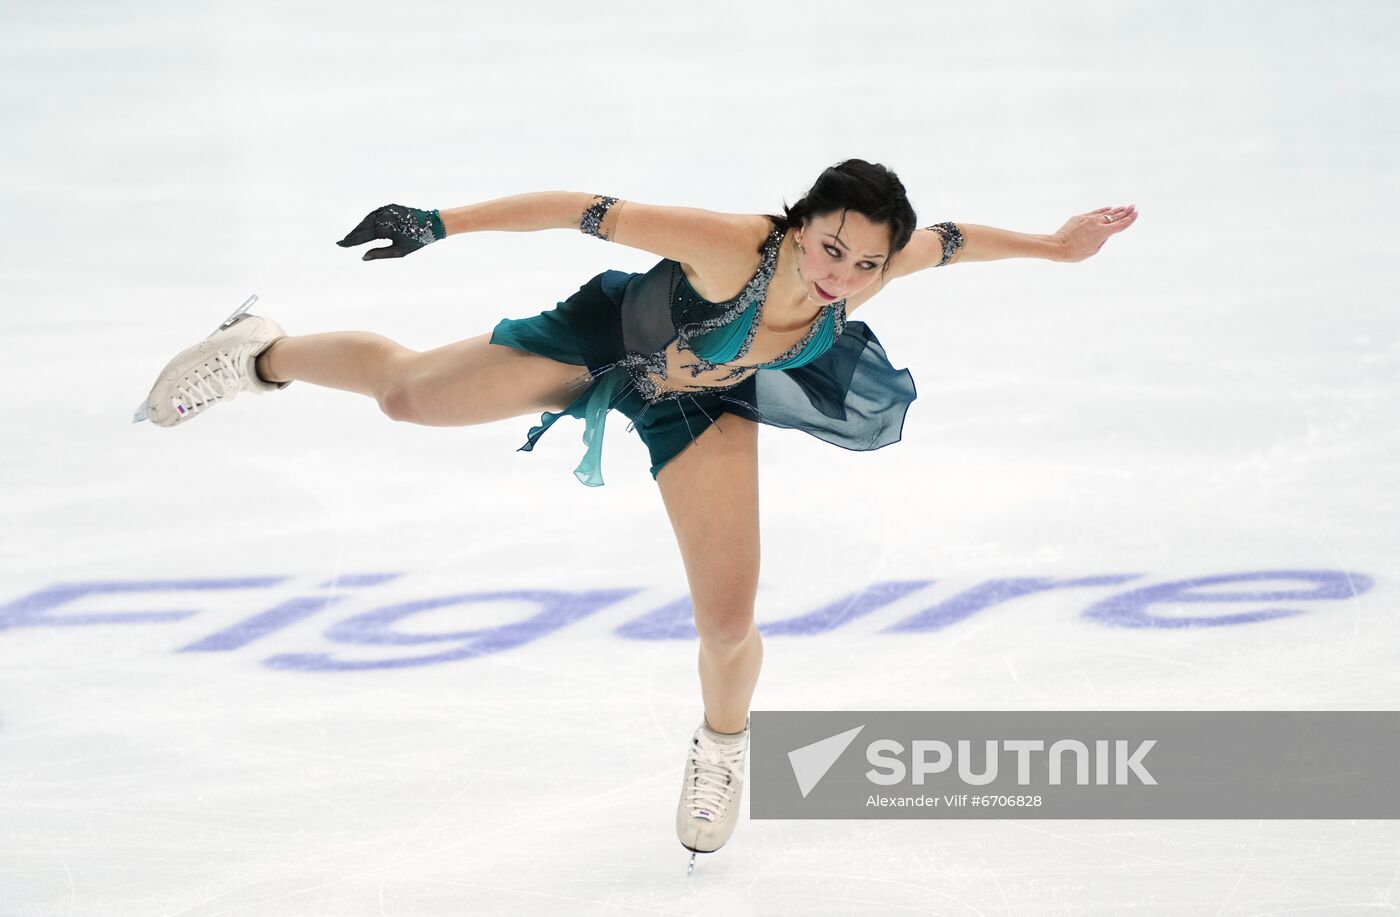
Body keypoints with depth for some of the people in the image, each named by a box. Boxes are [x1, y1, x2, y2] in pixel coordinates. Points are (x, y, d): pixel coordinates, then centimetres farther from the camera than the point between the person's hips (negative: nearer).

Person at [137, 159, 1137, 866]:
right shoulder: (734, 248, -43)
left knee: (729, 624, -3)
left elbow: (952, 237, -12)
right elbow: (586, 210, -38)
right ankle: (263, 354, 43)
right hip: (612, 338, -3)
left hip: (705, 404, 3)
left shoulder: (869, 268, -32)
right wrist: (439, 224, -39)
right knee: (409, 393, 11)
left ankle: (723, 743, 34)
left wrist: (1053, 244, -4)